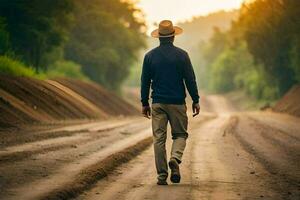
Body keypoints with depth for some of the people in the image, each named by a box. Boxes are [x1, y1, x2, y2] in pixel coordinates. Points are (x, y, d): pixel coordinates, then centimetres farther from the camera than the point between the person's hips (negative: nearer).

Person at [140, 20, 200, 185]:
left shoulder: (150, 56, 3)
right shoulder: (181, 55, -3)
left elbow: (145, 81, 5)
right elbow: (190, 79, -3)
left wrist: (145, 103, 12)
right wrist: (195, 100, 5)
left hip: (158, 103, 1)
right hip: (177, 102, -1)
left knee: (159, 138, 4)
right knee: (180, 134, 12)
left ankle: (162, 175, 1)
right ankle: (175, 158, -18)